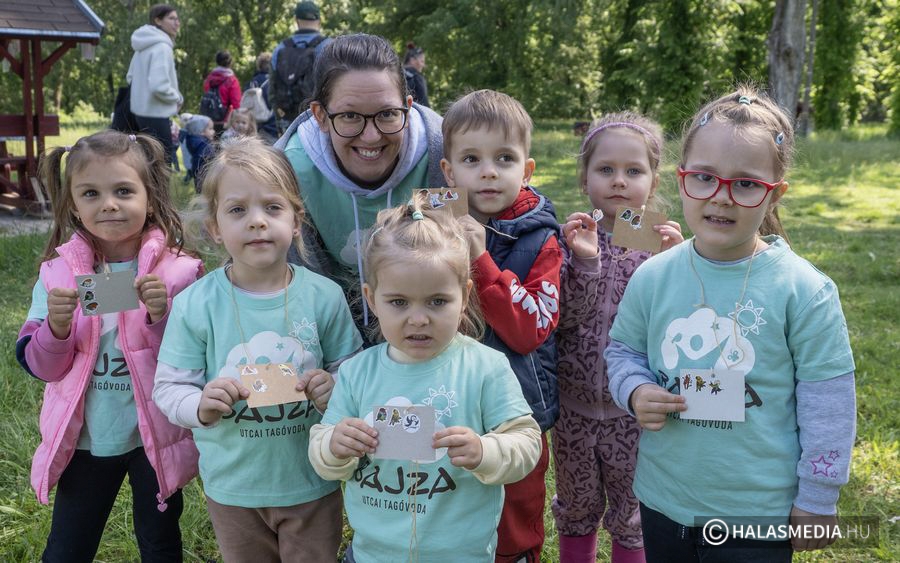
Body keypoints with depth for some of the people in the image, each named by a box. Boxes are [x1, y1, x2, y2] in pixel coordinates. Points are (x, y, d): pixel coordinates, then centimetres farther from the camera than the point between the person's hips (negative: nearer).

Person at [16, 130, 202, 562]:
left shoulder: (177, 271, -12)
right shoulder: (58, 271, -6)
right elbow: (39, 366, -4)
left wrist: (163, 315, -28)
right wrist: (56, 325, -23)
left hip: (155, 436, -1)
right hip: (85, 436, 2)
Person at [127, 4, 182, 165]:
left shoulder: (145, 45, 12)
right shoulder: (162, 46, -18)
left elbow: (130, 77, 19)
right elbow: (159, 86, -27)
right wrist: (177, 98, -11)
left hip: (142, 110, 10)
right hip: (155, 114, -10)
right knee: (164, 159, -3)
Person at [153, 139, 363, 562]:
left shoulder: (324, 297, -10)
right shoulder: (194, 305, -12)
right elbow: (168, 388, -7)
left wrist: (335, 388, -22)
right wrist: (201, 407, -27)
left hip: (313, 483, 0)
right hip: (232, 489, 0)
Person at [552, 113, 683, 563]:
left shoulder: (661, 242, -6)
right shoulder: (573, 238, -5)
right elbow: (566, 319, -15)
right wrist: (584, 262, -28)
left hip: (633, 410, -1)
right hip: (574, 405, 1)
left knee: (632, 517, 16)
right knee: (575, 510, 20)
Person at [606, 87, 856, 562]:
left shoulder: (804, 290, -13)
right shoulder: (652, 278, -5)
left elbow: (827, 404, -8)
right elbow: (623, 349, 10)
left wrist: (816, 501, -3)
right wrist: (635, 393, -11)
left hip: (759, 513, -3)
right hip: (662, 503, 4)